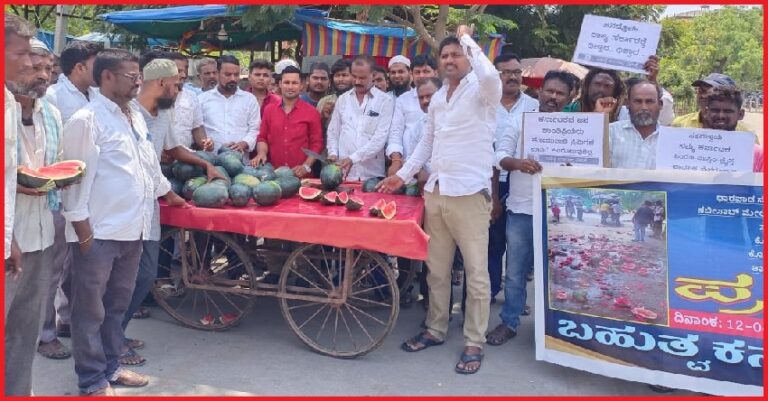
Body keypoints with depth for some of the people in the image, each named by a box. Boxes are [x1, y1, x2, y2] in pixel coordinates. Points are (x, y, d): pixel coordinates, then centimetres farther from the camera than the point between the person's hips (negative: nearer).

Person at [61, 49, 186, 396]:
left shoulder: (136, 117, 15)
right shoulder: (87, 119, -11)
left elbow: (150, 163, 27)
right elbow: (77, 176, -14)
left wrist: (167, 192, 35)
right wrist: (81, 227, -17)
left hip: (131, 228, 8)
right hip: (98, 232, -8)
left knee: (117, 305, 18)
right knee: (91, 310, 5)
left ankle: (110, 367, 32)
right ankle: (92, 382, 16)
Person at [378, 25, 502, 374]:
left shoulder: (481, 91, -4)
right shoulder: (437, 98, 16)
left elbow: (490, 75, -29)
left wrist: (467, 39, -14)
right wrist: (402, 175, 15)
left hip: (469, 193, -7)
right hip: (435, 192, 7)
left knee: (476, 273, 1)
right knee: (436, 269, 15)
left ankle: (474, 342, 12)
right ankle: (435, 329, 30)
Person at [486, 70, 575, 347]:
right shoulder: (520, 121, 5)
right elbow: (500, 156, -3)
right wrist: (518, 163, -24)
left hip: (557, 211, 0)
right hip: (521, 209, 0)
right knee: (515, 271, 8)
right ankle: (509, 323, 21)